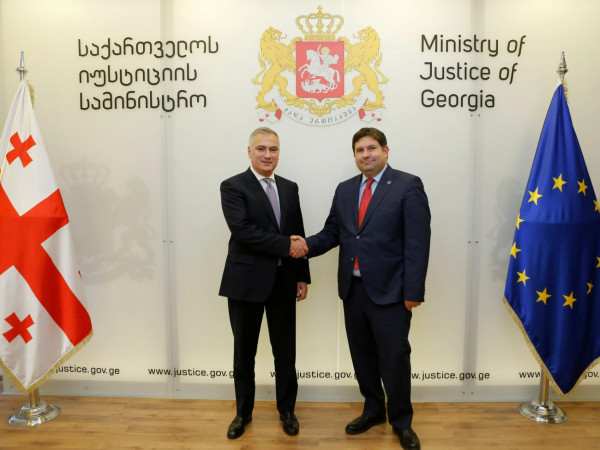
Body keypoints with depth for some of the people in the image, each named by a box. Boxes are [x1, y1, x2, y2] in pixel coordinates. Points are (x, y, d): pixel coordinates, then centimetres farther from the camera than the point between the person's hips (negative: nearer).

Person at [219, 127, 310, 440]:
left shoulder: (290, 188, 9)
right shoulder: (233, 186, -7)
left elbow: (298, 237, 10)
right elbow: (243, 230, -22)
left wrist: (302, 276, 6)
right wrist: (286, 245, -20)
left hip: (283, 282, 4)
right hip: (246, 281, -3)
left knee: (285, 351, 13)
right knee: (244, 352, 13)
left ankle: (286, 409, 35)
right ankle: (243, 412, 34)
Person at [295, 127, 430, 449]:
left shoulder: (407, 186, -6)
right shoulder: (345, 190, 11)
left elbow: (417, 242, -11)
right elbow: (332, 232, 10)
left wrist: (413, 291, -14)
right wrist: (307, 245, -10)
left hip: (389, 291, -5)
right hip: (352, 288, 5)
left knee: (394, 358, 7)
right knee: (362, 356, 18)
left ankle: (401, 421, 31)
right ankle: (373, 411, 40)